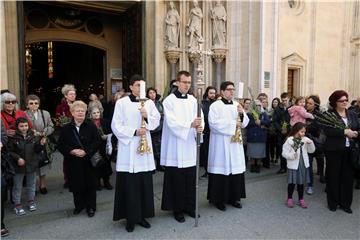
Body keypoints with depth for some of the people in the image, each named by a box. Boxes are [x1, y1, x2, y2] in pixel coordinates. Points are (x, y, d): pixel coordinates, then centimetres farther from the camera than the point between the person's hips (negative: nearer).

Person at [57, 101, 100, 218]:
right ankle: (79, 205, 31)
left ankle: (91, 207, 22)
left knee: (90, 185, 7)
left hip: (88, 161, -1)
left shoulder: (91, 126, -1)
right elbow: (60, 145, 1)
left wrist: (85, 151, -18)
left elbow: (96, 142, -6)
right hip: (73, 162, 1)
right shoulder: (65, 128, 3)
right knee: (76, 185, 10)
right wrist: (72, 151, -14)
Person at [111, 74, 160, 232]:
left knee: (145, 183, 8)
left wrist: (147, 117, -13)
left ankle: (142, 215, 22)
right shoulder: (121, 103, -2)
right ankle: (130, 218, 15)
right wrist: (134, 132, -15)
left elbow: (157, 121, 6)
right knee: (129, 184, 1)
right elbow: (116, 126, -6)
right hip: (128, 148, -3)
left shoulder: (149, 103, 9)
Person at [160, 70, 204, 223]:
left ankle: (190, 207, 28)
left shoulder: (193, 100, 9)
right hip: (176, 147, -5)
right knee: (177, 180, 5)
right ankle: (178, 209, 20)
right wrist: (191, 124, -30)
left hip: (190, 146, 5)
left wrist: (200, 127, -22)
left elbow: (200, 118, 1)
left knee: (191, 179, 12)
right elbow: (172, 122, -18)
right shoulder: (169, 100, -7)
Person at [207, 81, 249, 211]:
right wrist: (233, 123, -12)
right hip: (220, 144, -5)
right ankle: (219, 199, 12)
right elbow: (214, 123, -18)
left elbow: (244, 123, 11)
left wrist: (242, 114, -10)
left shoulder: (237, 105, 12)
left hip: (235, 143, 6)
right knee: (221, 169, -2)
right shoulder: (215, 105, -7)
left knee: (235, 168, 8)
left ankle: (234, 197, 22)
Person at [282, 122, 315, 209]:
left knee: (301, 182, 14)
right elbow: (284, 153, -10)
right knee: (292, 183, 7)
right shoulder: (289, 140, -11)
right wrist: (292, 155, -26)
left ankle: (301, 199, 28)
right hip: (293, 165, -4)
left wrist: (310, 143, -10)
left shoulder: (305, 139, 1)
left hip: (303, 164, 4)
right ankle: (289, 199, 24)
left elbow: (311, 150, 6)